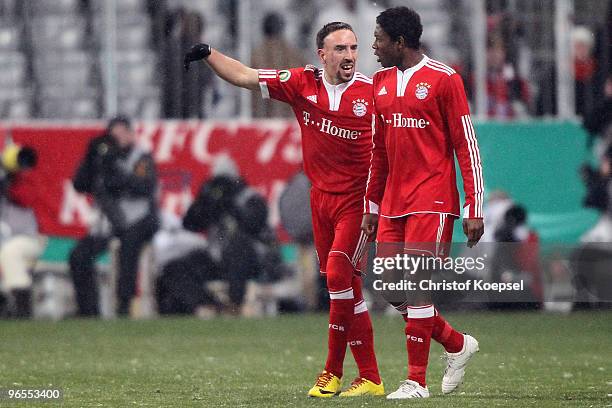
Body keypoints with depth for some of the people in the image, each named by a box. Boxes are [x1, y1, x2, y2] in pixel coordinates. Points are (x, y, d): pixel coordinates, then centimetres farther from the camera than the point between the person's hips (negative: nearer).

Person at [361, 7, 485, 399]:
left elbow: (467, 146, -7)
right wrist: (371, 206, 18)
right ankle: (458, 345, 22)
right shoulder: (381, 82, 13)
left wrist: (474, 210, -11)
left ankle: (417, 382, -4)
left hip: (431, 202, -7)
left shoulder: (443, 79, -7)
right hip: (393, 203, 7)